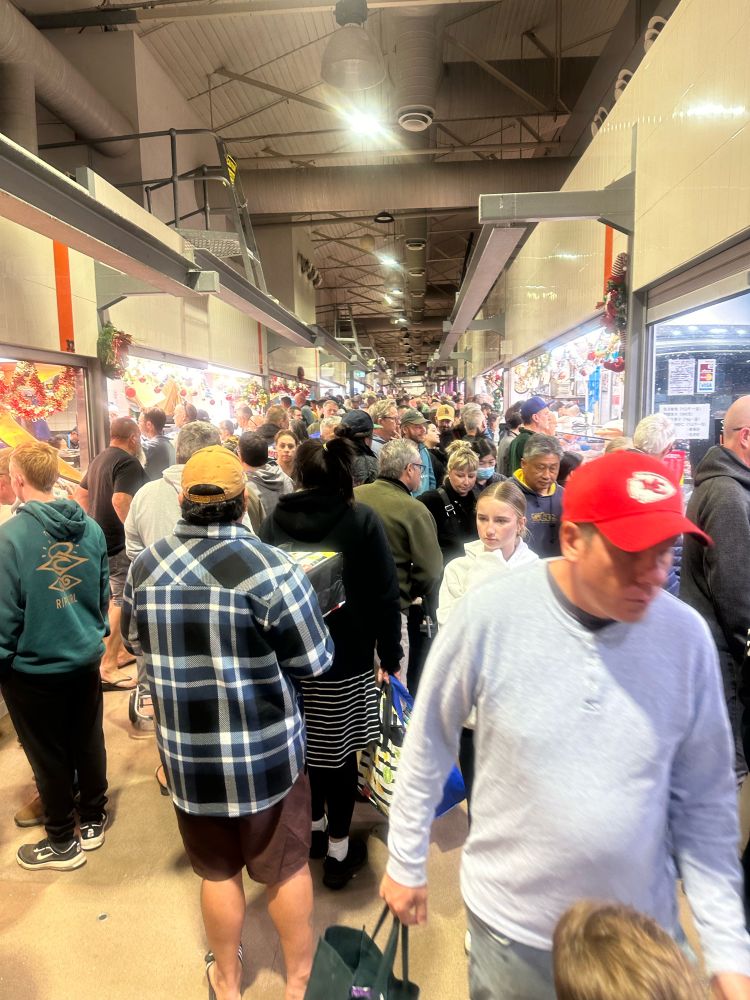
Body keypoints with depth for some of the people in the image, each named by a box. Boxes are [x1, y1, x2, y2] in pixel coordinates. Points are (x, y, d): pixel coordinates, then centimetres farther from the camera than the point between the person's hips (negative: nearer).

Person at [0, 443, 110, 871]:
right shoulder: (91, 527, -5)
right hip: (85, 658, 5)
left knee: (49, 755, 13)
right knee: (88, 742, 20)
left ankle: (62, 842, 31)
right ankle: (92, 822, 38)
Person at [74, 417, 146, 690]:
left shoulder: (100, 459, 14)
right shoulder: (128, 462, -17)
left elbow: (81, 493, 23)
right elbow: (120, 501, -31)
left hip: (100, 539, 10)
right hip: (120, 543, -10)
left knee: (115, 598, 20)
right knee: (122, 603, -6)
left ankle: (119, 650, 31)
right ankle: (107, 668, -3)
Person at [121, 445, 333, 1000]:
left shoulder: (145, 567, -8)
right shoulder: (270, 567, -22)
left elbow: (135, 641, 10)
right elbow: (315, 662, -13)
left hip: (186, 752, 3)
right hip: (266, 750, -3)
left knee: (218, 870, 24)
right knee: (287, 867, 20)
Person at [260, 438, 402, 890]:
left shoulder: (276, 520, -2)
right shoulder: (363, 520, -10)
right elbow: (386, 595, -11)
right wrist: (391, 656, -2)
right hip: (348, 657, -3)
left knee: (305, 745, 19)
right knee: (342, 751, 10)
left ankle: (314, 827, 39)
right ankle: (338, 851, 23)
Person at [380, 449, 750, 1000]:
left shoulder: (686, 636, -13)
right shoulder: (490, 615, -21)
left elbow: (704, 799, -2)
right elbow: (428, 747, -7)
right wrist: (405, 863, 2)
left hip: (642, 929, 2)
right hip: (511, 921, -1)